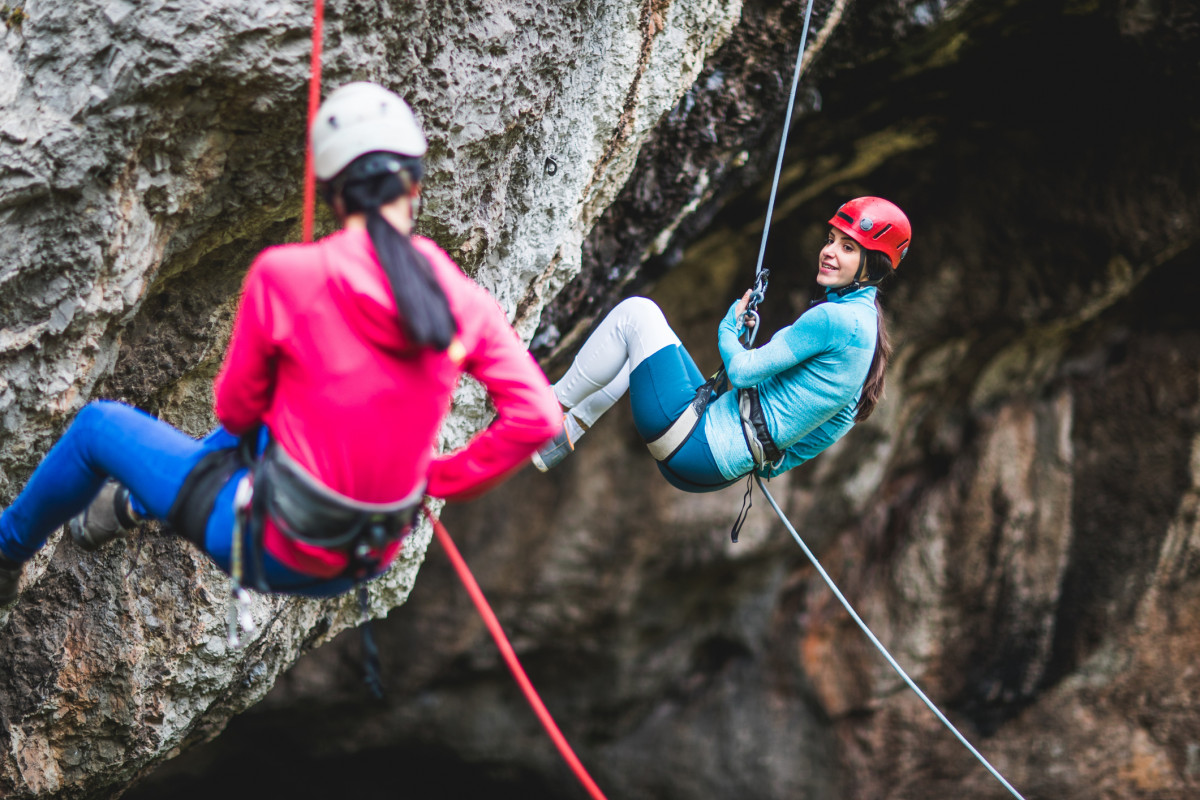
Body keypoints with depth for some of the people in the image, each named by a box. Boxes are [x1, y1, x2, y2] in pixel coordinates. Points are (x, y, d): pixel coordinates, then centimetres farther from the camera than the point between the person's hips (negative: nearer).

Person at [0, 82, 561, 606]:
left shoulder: (285, 274, -18)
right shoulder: (462, 299, -8)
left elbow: (236, 407, -6)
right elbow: (536, 416, -11)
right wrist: (439, 480, 1)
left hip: (272, 550, -5)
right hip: (372, 558, 5)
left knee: (98, 427, 19)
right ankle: (131, 505, 56)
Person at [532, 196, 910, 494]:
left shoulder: (837, 319, -18)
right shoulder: (862, 318, 12)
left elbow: (742, 371, -16)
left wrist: (728, 328, 5)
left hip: (701, 447, -11)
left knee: (636, 313, -5)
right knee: (639, 349, 28)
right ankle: (560, 436, 22)